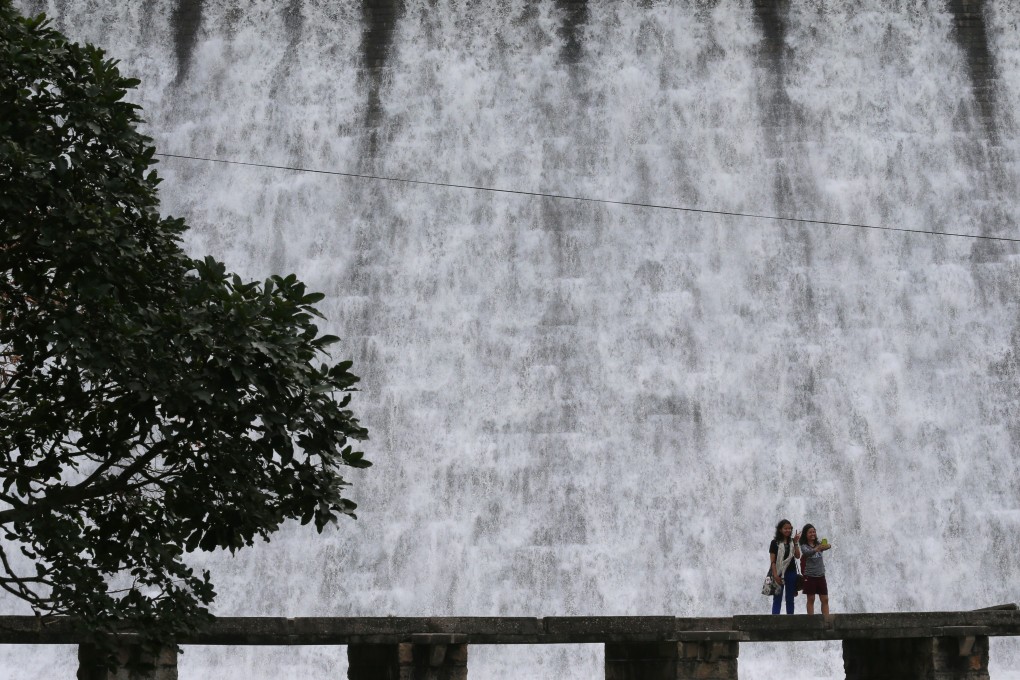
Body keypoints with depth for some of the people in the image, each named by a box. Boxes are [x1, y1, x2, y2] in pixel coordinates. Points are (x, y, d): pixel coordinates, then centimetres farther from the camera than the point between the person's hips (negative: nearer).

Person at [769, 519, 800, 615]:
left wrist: (796, 543, -7)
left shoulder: (792, 542, 11)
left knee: (790, 599, 8)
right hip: (779, 573, -4)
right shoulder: (775, 543, -2)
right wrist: (775, 575, -14)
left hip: (791, 572, 4)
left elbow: (797, 556, -1)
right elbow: (773, 561, -6)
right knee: (777, 599, -4)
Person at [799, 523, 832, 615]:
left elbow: (827, 546, -16)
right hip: (810, 576, -4)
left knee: (825, 599, 3)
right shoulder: (804, 546, -6)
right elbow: (807, 553, -27)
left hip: (821, 575, 4)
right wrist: (817, 549, -46)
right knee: (811, 599, 0)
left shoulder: (819, 544, 5)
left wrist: (827, 546, -40)